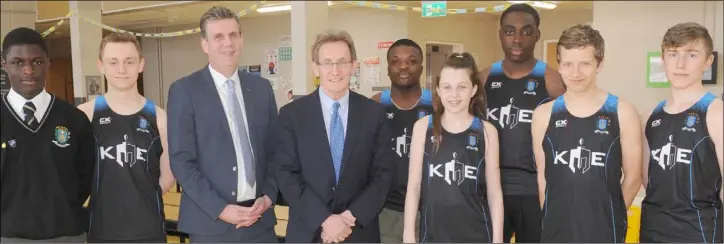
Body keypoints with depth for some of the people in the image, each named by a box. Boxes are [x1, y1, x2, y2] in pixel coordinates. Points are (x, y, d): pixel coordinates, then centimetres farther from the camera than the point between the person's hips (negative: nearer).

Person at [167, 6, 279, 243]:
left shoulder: (262, 87, 7)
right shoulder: (184, 90, -4)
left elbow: (274, 150, 11)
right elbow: (181, 161, -8)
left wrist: (269, 196, -2)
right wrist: (219, 209, -13)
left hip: (259, 217, 3)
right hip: (211, 222, -3)